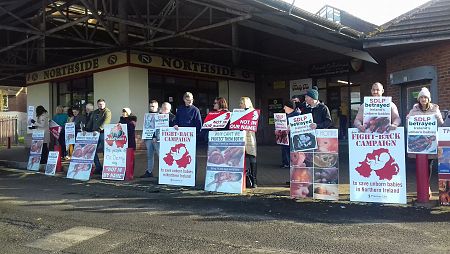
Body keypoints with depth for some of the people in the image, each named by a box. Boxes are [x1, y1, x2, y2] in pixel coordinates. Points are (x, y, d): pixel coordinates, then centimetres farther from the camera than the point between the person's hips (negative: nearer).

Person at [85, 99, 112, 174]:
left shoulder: (107, 112, -2)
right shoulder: (94, 112, 21)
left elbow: (105, 122, -17)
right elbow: (90, 122, 22)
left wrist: (98, 130, -28)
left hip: (103, 133, -7)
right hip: (94, 134, 7)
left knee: (105, 151, -5)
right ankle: (98, 167, 13)